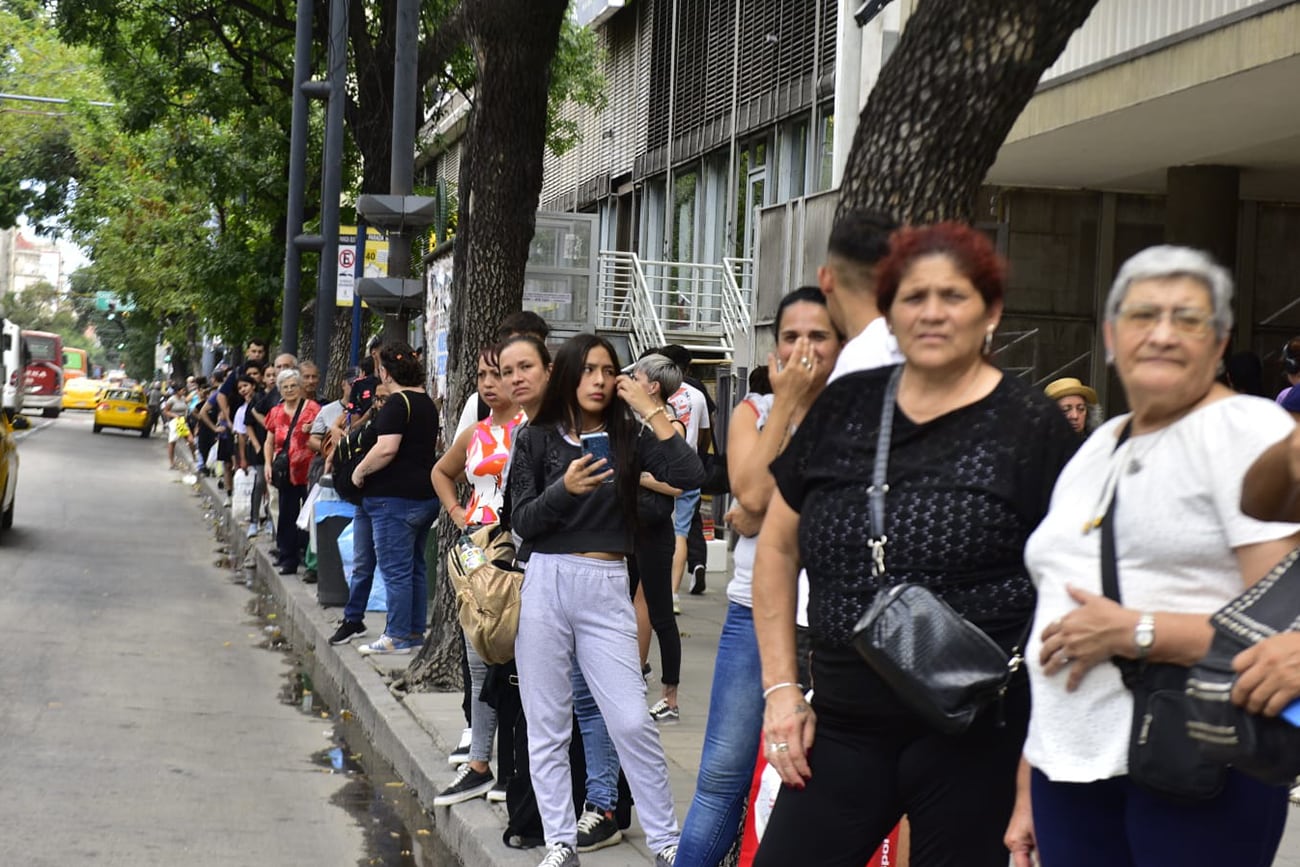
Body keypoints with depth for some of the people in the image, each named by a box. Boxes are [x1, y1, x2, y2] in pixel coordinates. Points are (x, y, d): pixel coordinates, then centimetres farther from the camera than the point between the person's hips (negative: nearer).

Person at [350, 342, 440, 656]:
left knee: (396, 570, -4)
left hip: (395, 497, -9)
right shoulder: (427, 403, 15)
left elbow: (386, 448, -24)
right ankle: (416, 631, 20)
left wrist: (360, 470, -11)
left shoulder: (396, 403, -14)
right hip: (425, 496, 9)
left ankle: (398, 637, -1)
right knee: (415, 566, 14)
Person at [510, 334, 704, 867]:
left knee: (632, 722, -4)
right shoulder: (537, 438, 4)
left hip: (607, 590, 0)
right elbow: (521, 522, -1)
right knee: (547, 724, 5)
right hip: (545, 586, 1)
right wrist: (563, 490, -19)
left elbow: (690, 477, -11)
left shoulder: (627, 437, 4)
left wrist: (651, 412, -10)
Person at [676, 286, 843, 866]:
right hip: (756, 608, 2)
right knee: (723, 775, 2)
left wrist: (766, 518, -14)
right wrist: (785, 400, -7)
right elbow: (752, 493, -10)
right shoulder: (754, 411, 7)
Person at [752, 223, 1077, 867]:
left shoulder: (1029, 426, -5)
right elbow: (778, 546, 14)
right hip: (844, 723, 4)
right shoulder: (844, 408, 6)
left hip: (978, 737, -4)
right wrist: (781, 687, 7)